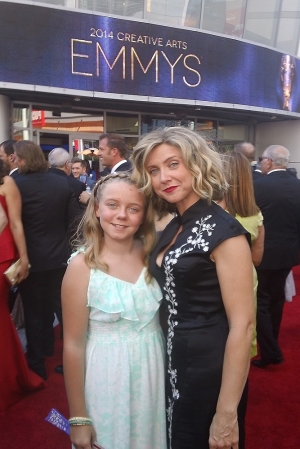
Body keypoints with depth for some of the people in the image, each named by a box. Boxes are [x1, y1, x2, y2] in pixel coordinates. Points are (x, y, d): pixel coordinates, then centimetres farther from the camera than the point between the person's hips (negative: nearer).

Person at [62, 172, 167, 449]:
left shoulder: (153, 256, -6)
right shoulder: (82, 266, -17)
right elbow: (73, 345, -13)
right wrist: (78, 418, -8)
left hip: (154, 373, 4)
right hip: (108, 378, -3)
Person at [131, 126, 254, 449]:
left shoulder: (223, 231, -19)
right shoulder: (173, 227, 5)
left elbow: (242, 325, -21)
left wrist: (226, 414, -20)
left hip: (207, 365, -8)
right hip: (171, 358, 8)